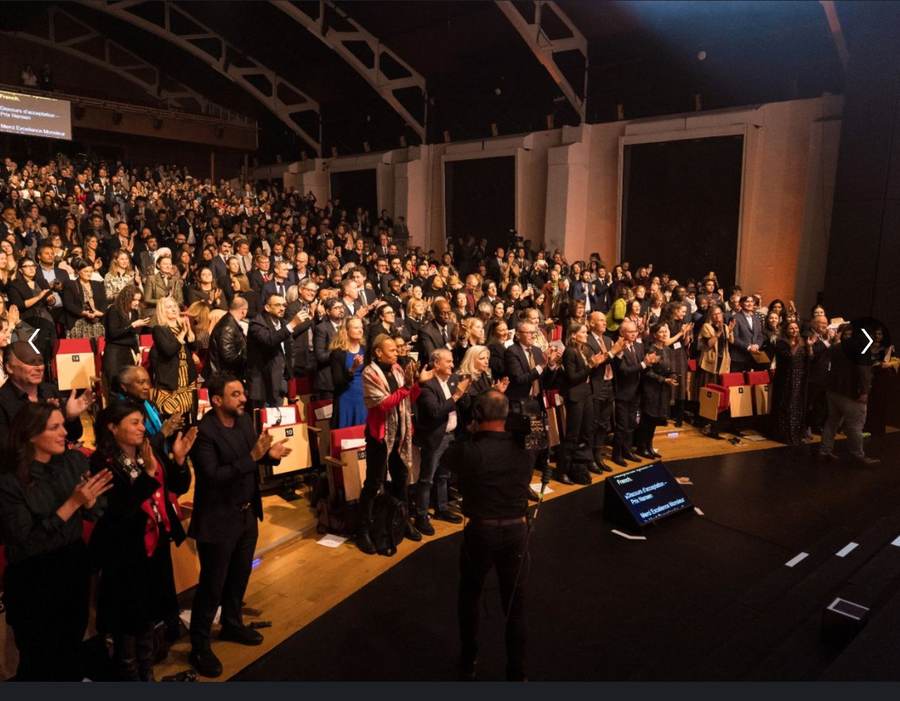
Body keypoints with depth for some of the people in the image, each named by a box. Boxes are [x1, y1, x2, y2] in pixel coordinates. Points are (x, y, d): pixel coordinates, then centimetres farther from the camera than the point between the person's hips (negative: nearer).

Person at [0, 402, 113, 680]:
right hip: (33, 580, -4)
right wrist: (72, 504, -24)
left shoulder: (75, 461, -5)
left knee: (73, 650, 21)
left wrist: (89, 499, -22)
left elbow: (95, 511, 1)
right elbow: (25, 542, -19)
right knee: (39, 659, 15)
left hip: (74, 567, 4)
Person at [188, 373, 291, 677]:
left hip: (247, 515, 8)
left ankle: (232, 625, 46)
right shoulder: (204, 432, -23)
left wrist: (270, 454, -12)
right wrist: (252, 457, -34)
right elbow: (213, 477, -30)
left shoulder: (244, 419, -1)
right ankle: (200, 646, 25)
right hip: (218, 520, -7)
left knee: (240, 575, 24)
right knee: (212, 584, 7)